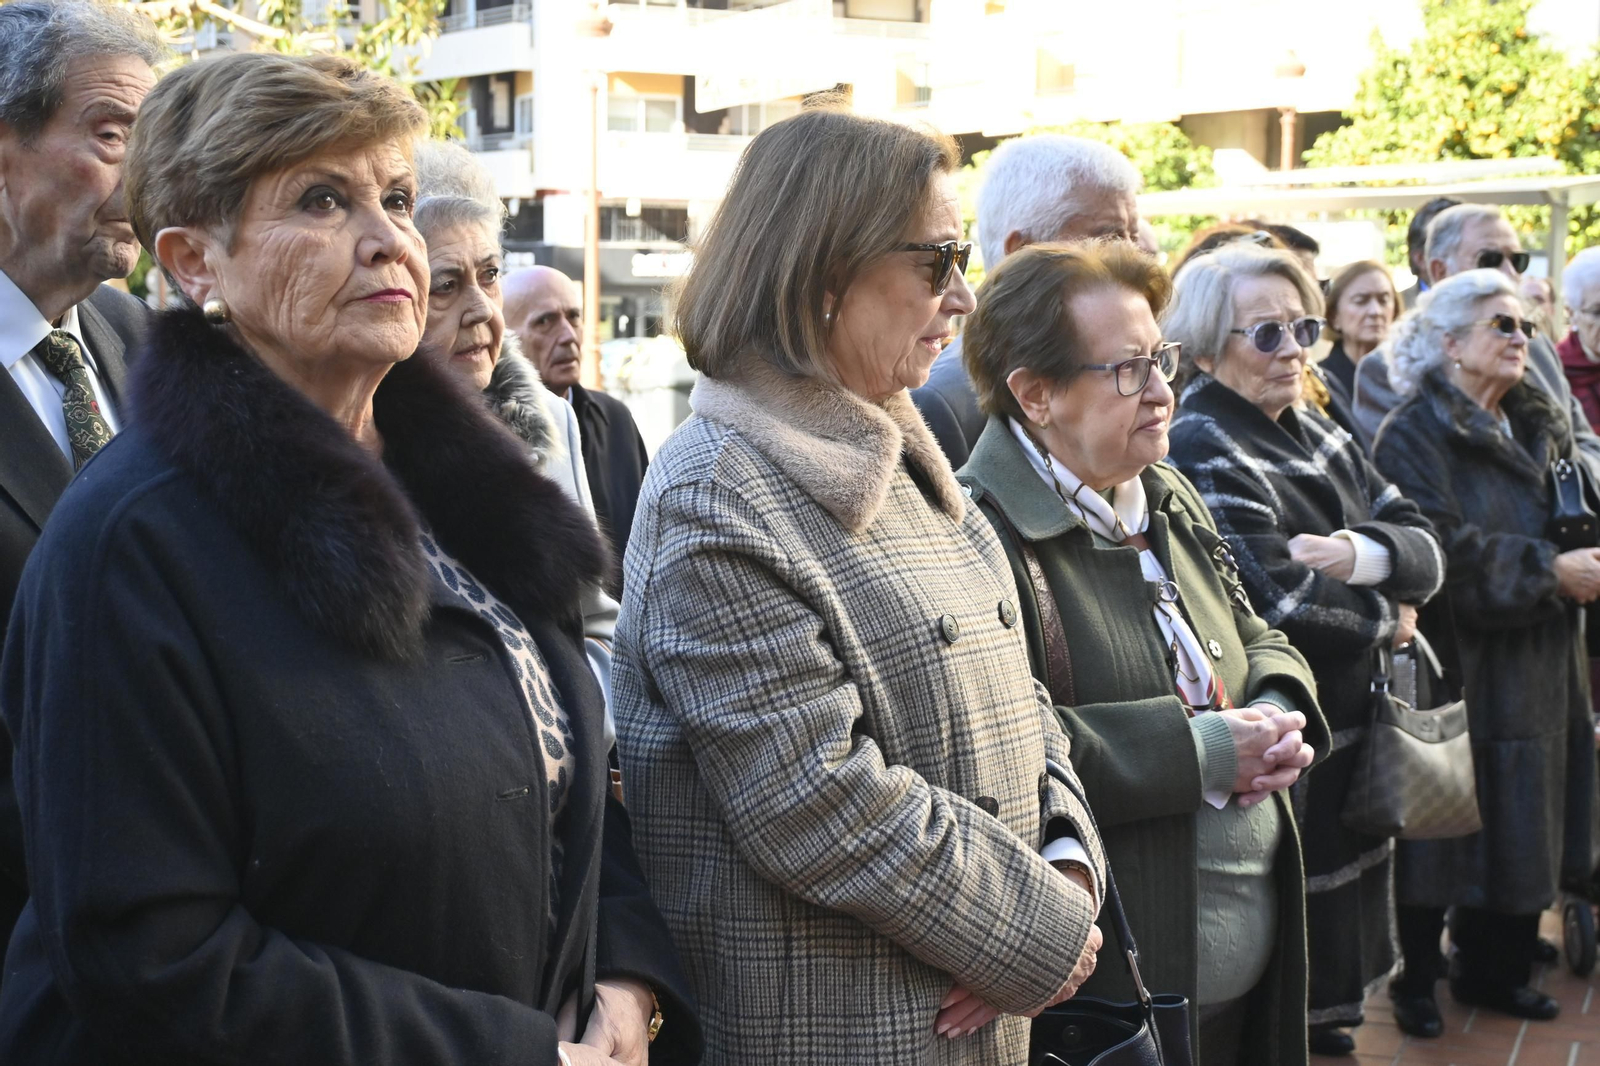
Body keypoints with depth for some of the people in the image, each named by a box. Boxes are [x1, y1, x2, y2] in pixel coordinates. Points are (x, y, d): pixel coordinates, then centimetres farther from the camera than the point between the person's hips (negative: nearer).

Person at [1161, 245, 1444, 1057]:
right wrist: (1388, 620, -9)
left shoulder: (1316, 436, 10)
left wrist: (1361, 553, -19)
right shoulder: (1201, 451, -16)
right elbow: (1284, 601, -26)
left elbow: (1424, 550, 2)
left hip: (1351, 735, 8)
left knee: (1339, 917, 18)